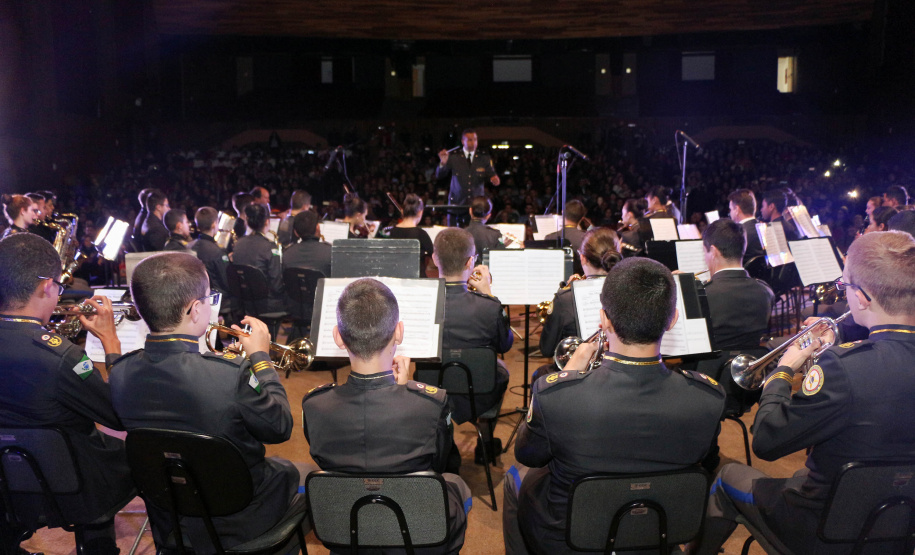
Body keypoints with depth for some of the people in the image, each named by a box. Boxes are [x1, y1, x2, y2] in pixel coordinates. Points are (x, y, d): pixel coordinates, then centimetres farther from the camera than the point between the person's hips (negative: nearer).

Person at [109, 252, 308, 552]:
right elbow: (280, 428, -17)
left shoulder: (120, 373, -15)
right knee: (297, 471, 26)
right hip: (237, 523, -5)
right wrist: (261, 357, -7)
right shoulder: (231, 375, -34)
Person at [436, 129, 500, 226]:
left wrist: (494, 179, -18)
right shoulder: (453, 158, 3)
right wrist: (443, 163, -19)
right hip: (457, 202, -1)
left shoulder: (484, 159, 9)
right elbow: (439, 176, 1)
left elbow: (492, 175, 6)